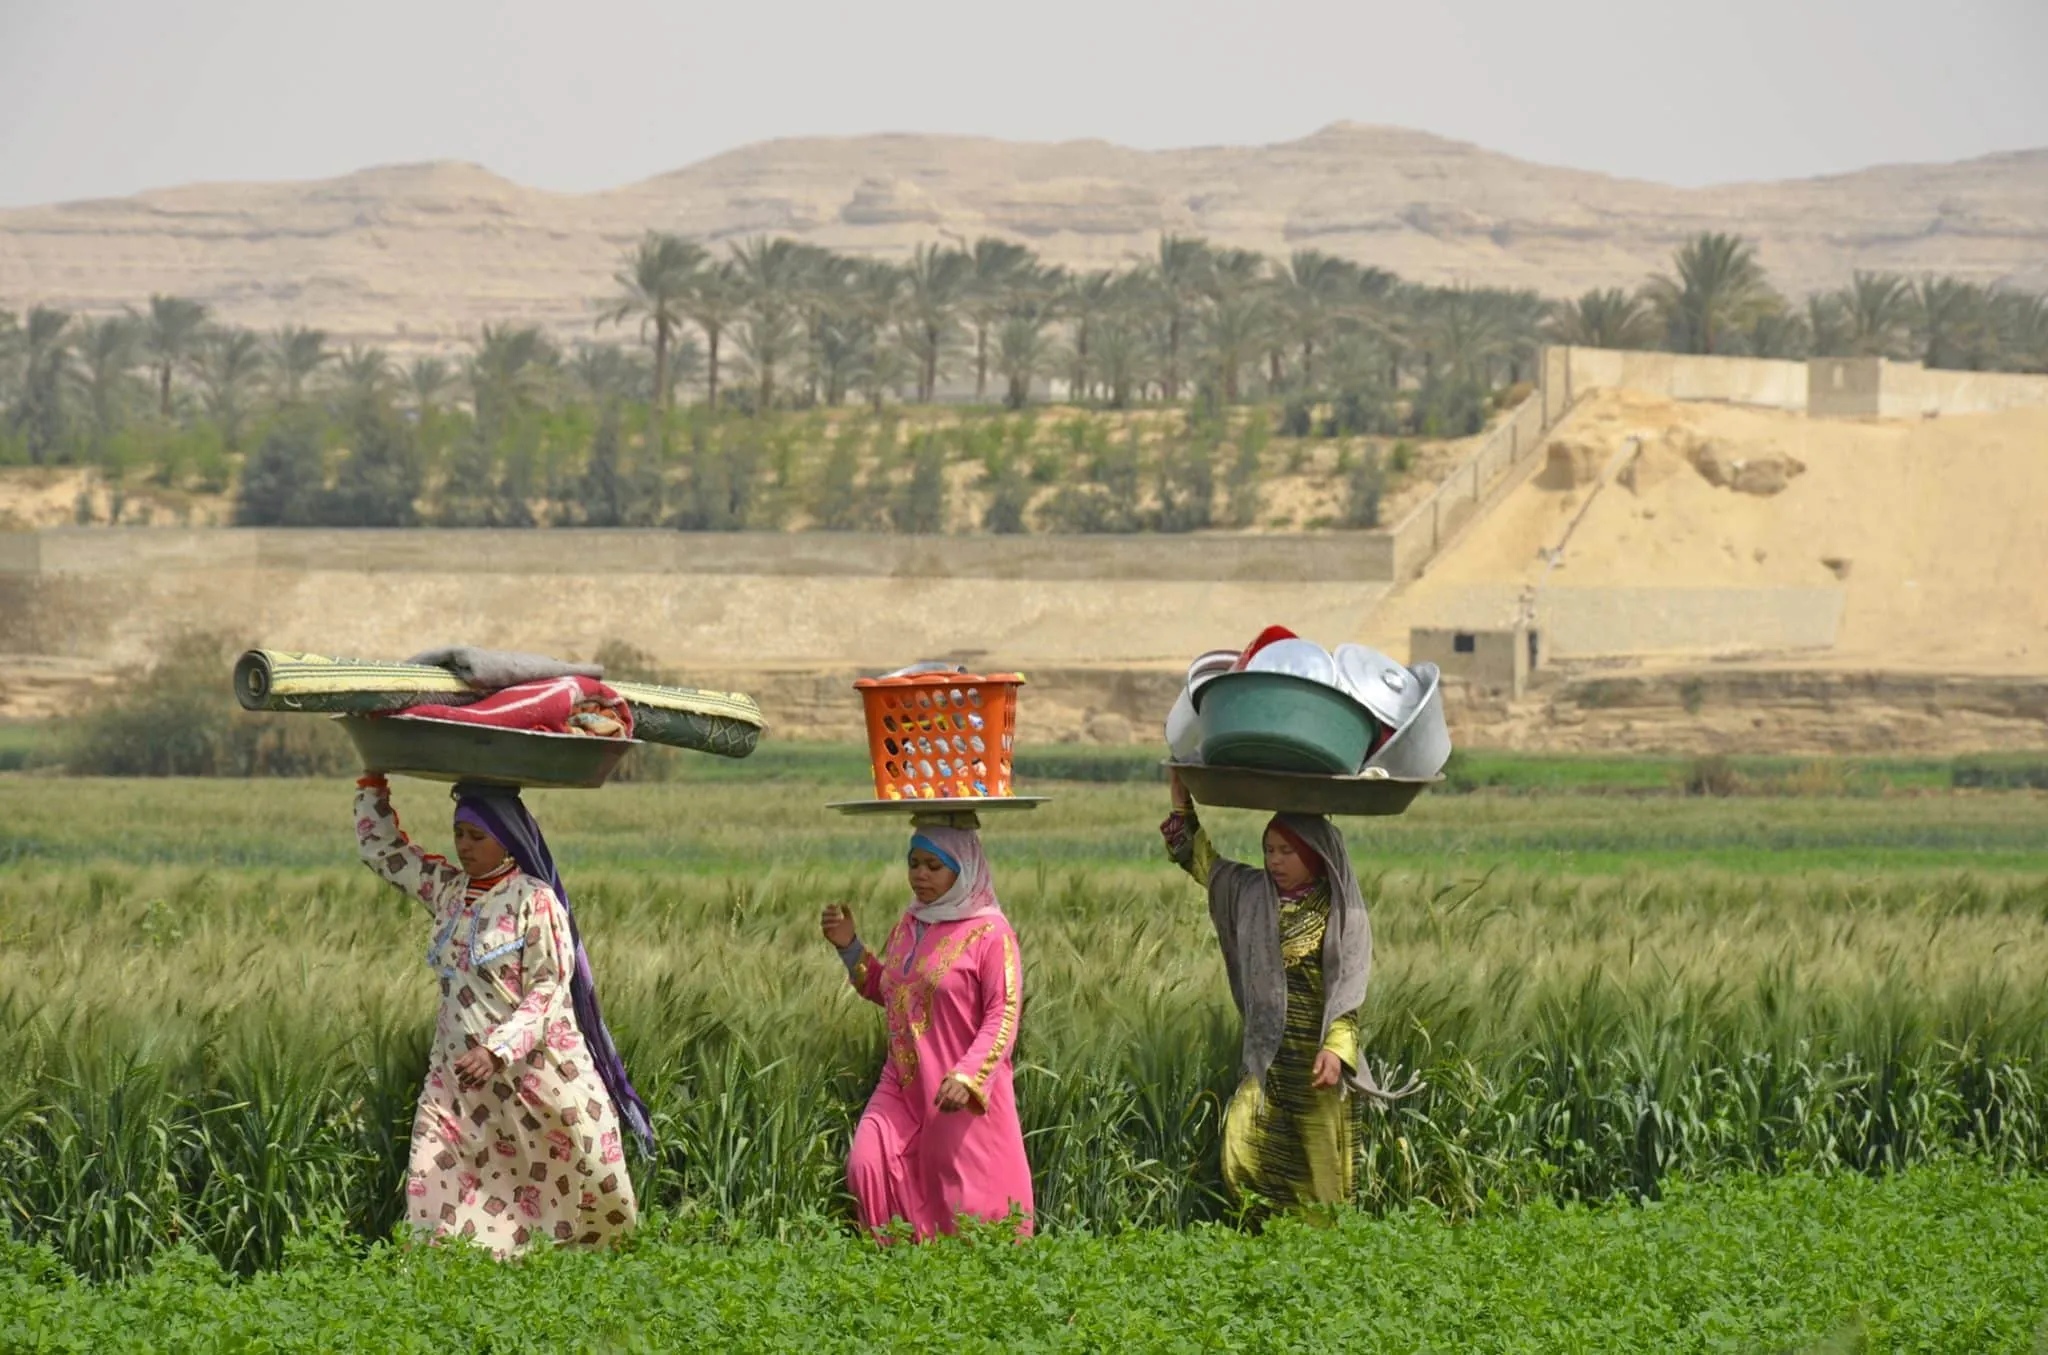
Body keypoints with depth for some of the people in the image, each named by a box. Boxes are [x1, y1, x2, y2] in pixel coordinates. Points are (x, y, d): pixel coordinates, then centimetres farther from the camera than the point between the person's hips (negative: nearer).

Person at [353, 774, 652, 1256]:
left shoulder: (535, 901, -9)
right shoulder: (448, 890, 10)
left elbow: (549, 990, -14)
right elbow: (381, 847, 22)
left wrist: (498, 1049, -24)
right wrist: (373, 782, 14)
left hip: (533, 1072, -6)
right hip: (458, 1078, 6)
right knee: (435, 1190, -9)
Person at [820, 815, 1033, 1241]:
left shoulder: (989, 932, -9)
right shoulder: (908, 925, 12)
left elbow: (1004, 1016, -13)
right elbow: (884, 991, 27)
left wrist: (967, 1077, -24)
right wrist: (849, 947, 12)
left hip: (961, 1096, -6)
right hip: (903, 1086, 6)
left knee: (968, 1205, -1)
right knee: (867, 1167, -14)